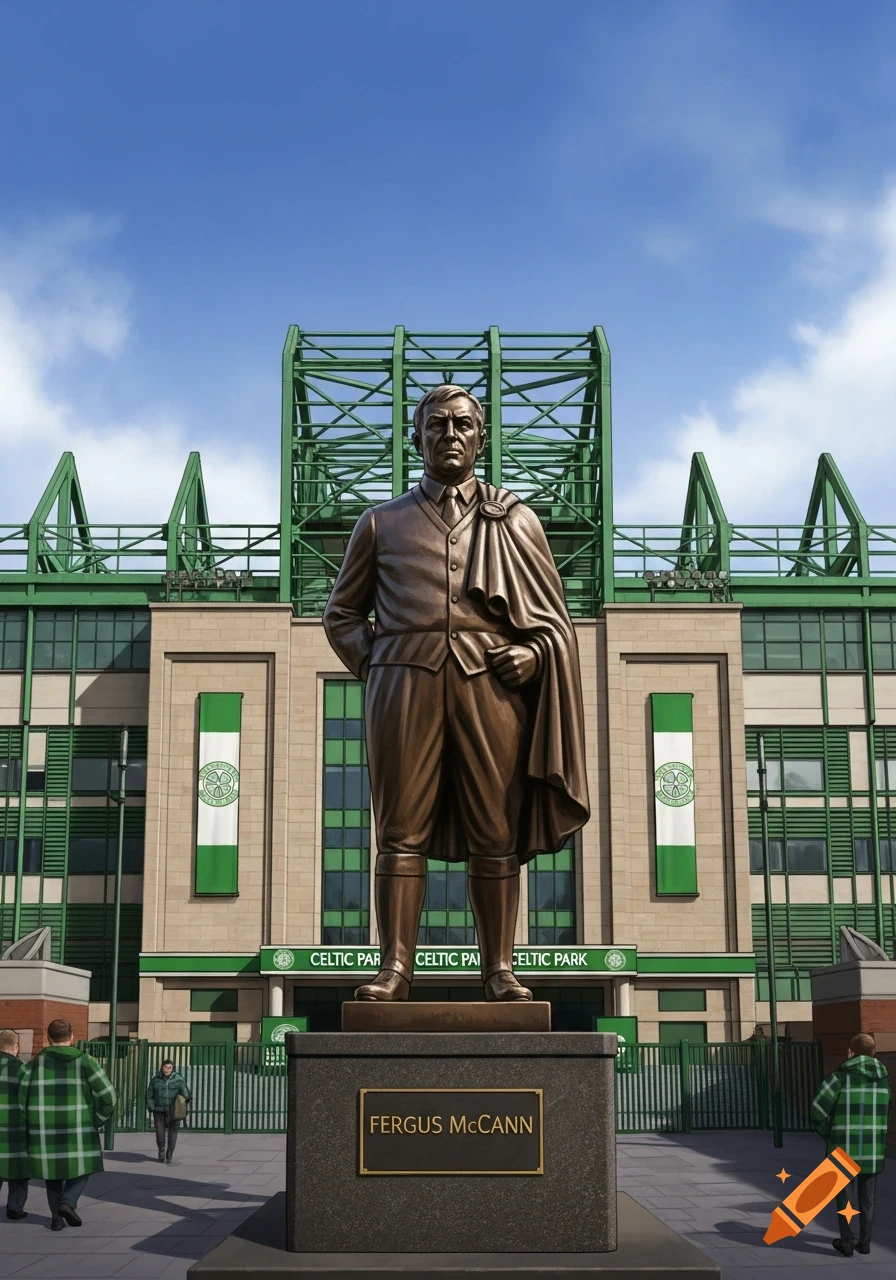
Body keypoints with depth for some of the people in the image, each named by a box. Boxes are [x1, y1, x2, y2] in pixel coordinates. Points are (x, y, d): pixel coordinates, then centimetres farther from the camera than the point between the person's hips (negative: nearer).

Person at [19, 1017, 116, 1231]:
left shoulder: (36, 1063, 0)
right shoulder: (85, 1061, -4)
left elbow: (23, 1098, -2)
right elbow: (107, 1096, -7)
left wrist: (32, 1125, 11)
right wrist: (97, 1121, 7)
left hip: (45, 1128, 2)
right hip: (77, 1128, -2)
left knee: (53, 1168, 16)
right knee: (81, 1166, 13)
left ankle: (57, 1216, 10)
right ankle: (68, 1203, -9)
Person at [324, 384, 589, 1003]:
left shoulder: (515, 518, 19)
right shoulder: (382, 522, 18)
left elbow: (552, 612, 18)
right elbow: (342, 613, 21)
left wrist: (534, 653, -2)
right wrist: (371, 663, 4)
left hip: (491, 680, 0)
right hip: (406, 679, 0)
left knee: (496, 835, -1)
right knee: (402, 830, -3)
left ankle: (500, 969, 4)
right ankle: (396, 967, -1)